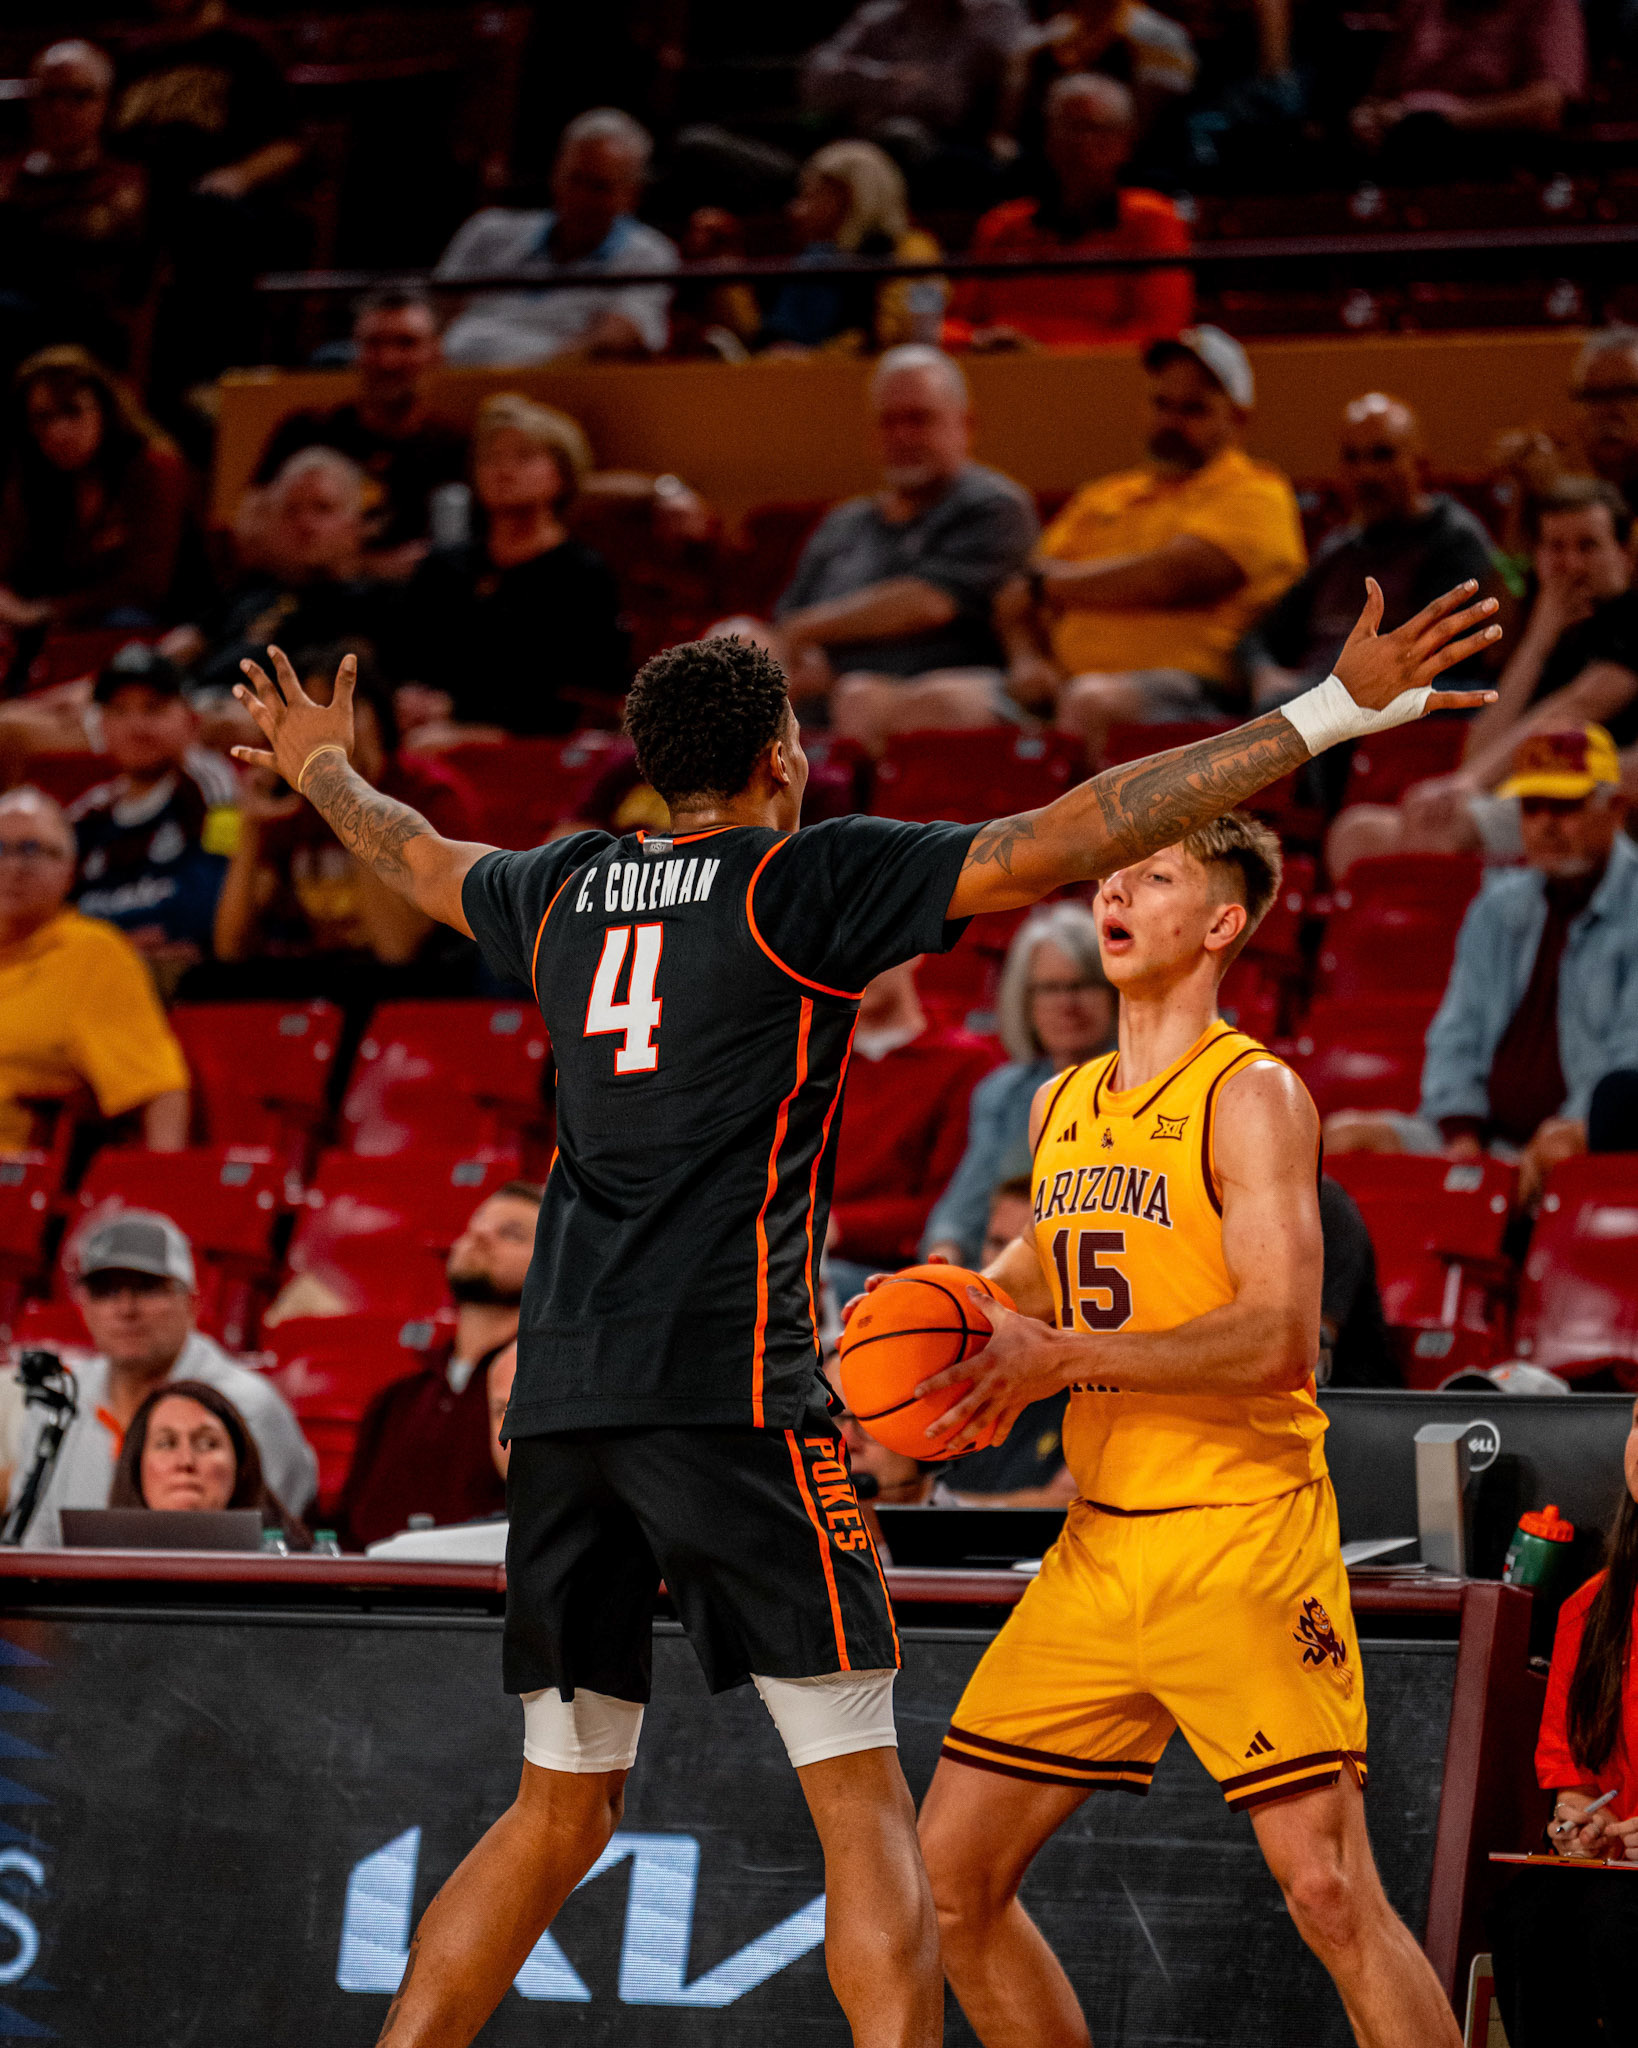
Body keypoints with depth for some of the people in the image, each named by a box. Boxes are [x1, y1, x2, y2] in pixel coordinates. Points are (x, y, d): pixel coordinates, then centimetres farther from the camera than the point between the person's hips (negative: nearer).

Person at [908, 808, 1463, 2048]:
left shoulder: (1253, 1096, -9)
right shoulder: (1061, 1106, 14)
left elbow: (1281, 1339, -20)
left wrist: (1061, 1358, -23)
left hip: (1243, 1541, -7)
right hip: (1098, 1548, 8)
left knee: (1331, 1890, -13)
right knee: (950, 1870, 6)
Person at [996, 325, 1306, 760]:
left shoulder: (1254, 495, 9)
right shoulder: (1103, 497, 29)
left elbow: (1173, 578, -7)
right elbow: (1020, 595, 21)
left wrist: (1057, 581, 6)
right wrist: (1026, 660, -3)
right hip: (1066, 682, 6)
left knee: (1090, 700, -41)